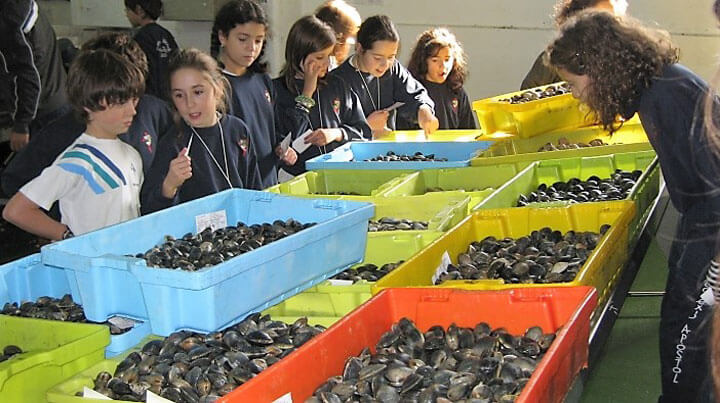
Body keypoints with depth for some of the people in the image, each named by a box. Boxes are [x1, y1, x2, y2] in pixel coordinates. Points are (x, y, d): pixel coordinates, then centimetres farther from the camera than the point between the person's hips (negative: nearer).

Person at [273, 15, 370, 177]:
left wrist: (336, 133, -4)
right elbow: (288, 139, -10)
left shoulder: (337, 86, 15)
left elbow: (363, 131, 17)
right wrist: (308, 91, -3)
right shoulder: (277, 90, 0)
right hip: (299, 175, -3)